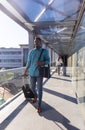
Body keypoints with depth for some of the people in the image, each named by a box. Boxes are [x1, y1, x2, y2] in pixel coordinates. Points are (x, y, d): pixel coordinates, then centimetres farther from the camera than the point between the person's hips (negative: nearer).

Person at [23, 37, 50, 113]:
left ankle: (39, 105, 11)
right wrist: (25, 72, 13)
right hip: (32, 73, 4)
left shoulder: (45, 51, -1)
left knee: (39, 89, -1)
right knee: (32, 87, 18)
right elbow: (28, 63, 11)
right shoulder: (31, 51, 7)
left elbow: (48, 61, -1)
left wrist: (42, 62, -21)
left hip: (39, 73, -3)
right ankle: (36, 96, 49)